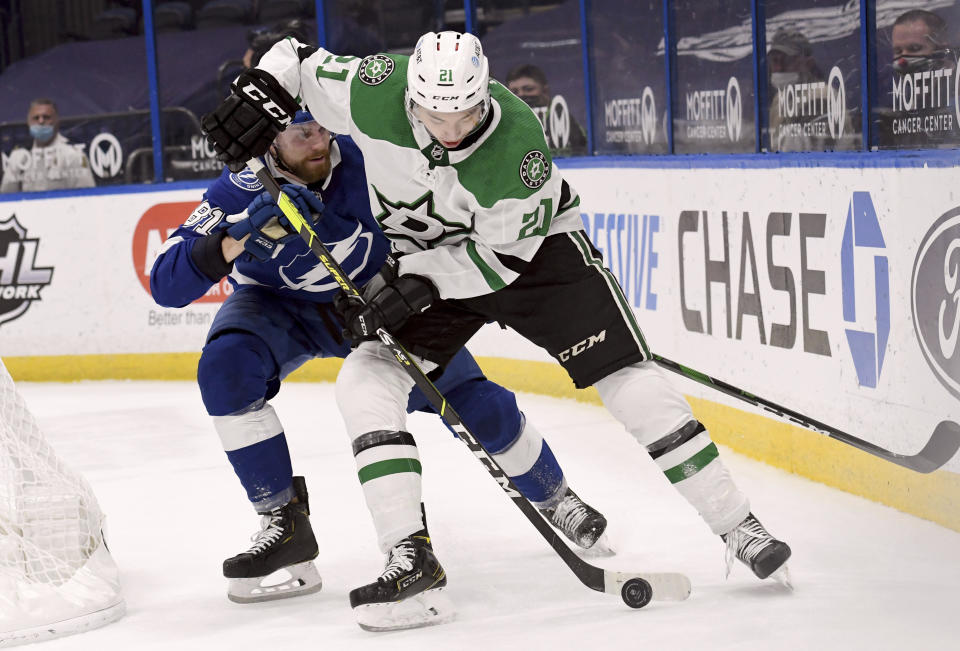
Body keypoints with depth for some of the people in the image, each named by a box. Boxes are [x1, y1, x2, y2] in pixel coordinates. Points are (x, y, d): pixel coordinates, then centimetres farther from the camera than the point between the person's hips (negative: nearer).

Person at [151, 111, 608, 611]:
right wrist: (236, 239, -50)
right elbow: (165, 284, -35)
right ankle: (284, 522, -16)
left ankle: (555, 499, 22)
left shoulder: (363, 157, -28)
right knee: (225, 369, -31)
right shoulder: (240, 192, -29)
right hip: (280, 307, 0)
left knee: (480, 409, -9)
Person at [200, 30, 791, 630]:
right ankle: (410, 557, -16)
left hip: (533, 246, -3)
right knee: (366, 379, -17)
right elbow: (296, 61, -8)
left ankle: (738, 527, -2)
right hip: (427, 265, 3)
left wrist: (420, 282, -32)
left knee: (627, 378, -12)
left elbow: (502, 255, -23)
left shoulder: (520, 147, -33)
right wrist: (261, 95, -25)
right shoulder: (377, 90, -26)